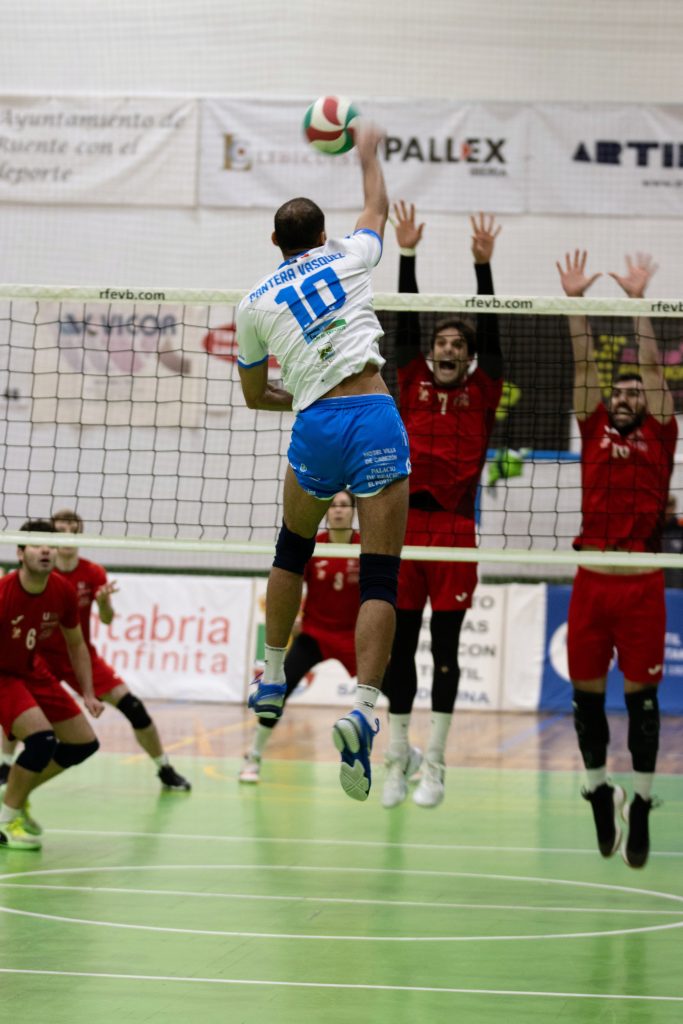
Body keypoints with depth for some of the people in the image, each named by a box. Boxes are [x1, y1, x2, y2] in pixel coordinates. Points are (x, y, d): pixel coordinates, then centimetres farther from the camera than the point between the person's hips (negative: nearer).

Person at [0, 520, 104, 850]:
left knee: (84, 744, 7)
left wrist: (88, 694, 3)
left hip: (33, 672, 7)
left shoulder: (63, 593, -10)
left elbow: (76, 645, 7)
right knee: (42, 738, -28)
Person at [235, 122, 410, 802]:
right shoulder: (347, 259, 10)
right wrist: (367, 152, 48)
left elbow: (254, 396, 22)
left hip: (316, 424, 1)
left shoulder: (255, 302, 12)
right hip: (376, 413, -1)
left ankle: (272, 682, 35)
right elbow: (378, 207, 33)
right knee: (380, 577, -4)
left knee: (292, 553, 28)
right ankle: (363, 708, -23)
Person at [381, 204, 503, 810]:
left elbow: (490, 331, -1)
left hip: (454, 526, -2)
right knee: (400, 646, 4)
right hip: (405, 523, 2)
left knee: (445, 648, 0)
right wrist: (407, 254, 0)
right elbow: (406, 323, 6)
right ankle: (399, 757, 12)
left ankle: (434, 764, 4)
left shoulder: (482, 393, 8)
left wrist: (484, 264, -8)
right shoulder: (414, 384, 11)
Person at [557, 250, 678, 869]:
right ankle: (598, 790, 22)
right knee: (587, 695, 6)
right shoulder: (595, 429, 12)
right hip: (592, 579, 2)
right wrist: (575, 300, 2)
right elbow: (585, 363, 7)